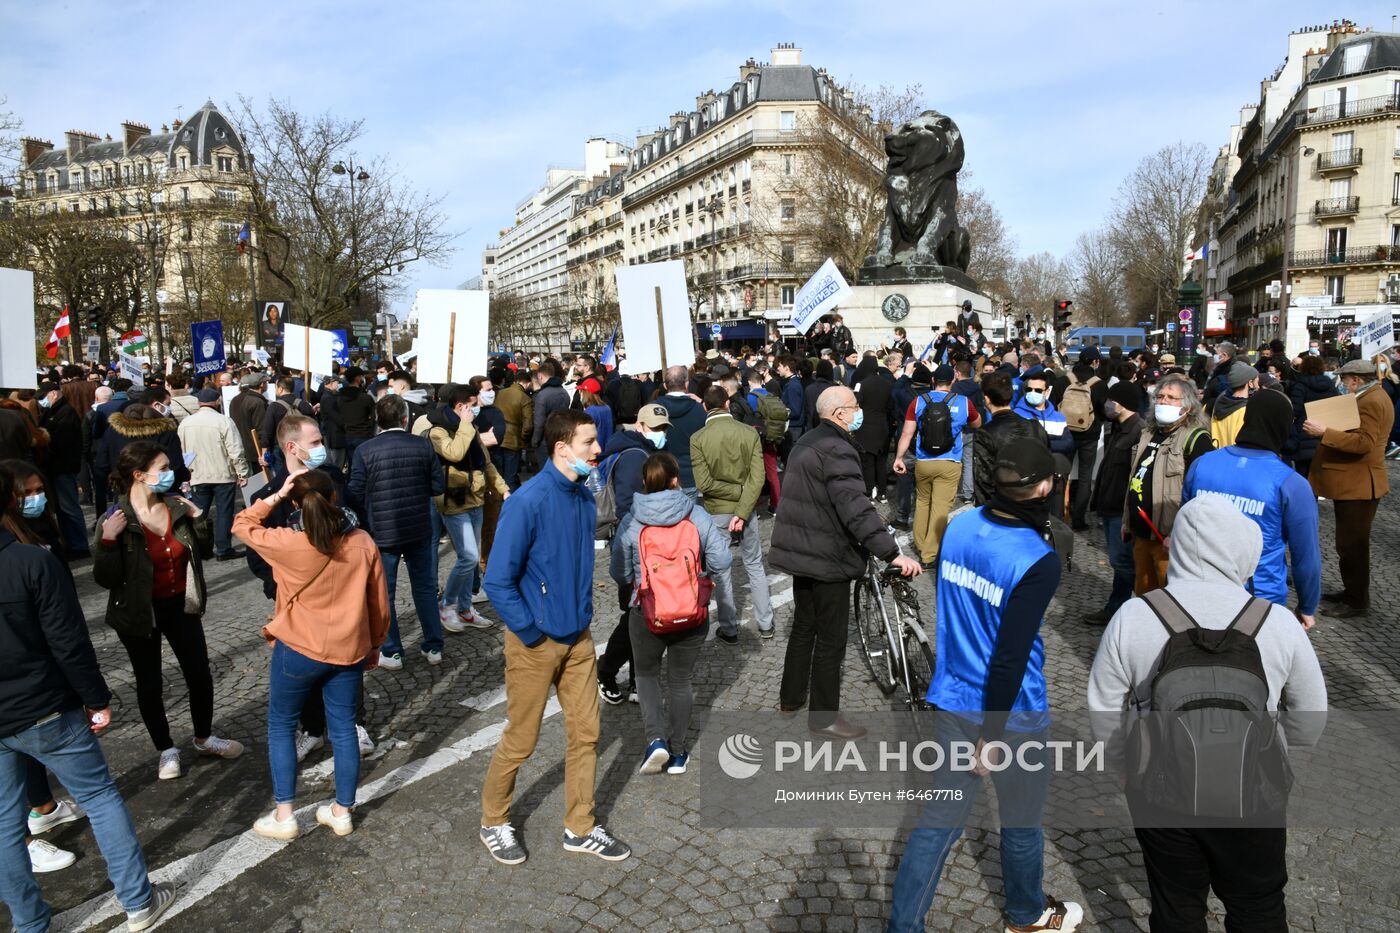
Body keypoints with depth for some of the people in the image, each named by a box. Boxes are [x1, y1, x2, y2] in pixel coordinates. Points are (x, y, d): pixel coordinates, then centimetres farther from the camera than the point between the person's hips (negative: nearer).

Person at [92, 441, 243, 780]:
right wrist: (108, 540, -32)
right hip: (139, 612, -4)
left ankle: (204, 738, 32)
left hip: (180, 606, 4)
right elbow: (105, 579, -18)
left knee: (200, 675, 10)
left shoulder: (176, 507, -5)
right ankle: (166, 749, 30)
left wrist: (198, 518, -10)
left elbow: (204, 552, 3)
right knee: (150, 683, 11)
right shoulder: (116, 519, -17)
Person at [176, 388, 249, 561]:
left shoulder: (185, 423, 2)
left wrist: (185, 473, 23)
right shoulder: (224, 421, -13)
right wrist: (242, 474, -6)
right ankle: (223, 549, 6)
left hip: (197, 476, 4)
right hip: (224, 475, -4)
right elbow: (236, 452, -14)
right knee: (224, 513, 3)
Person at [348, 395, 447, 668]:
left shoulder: (365, 451, -12)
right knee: (426, 588, 16)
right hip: (420, 530, 2)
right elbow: (439, 486, -2)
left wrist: (368, 521, 10)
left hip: (381, 533, -2)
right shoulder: (423, 445, -7)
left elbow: (354, 495, -9)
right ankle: (433, 648, 23)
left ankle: (391, 653, 19)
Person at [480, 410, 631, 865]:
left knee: (586, 733, 13)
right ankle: (494, 823, 33)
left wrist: (584, 615, 10)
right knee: (520, 740, 9)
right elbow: (498, 581, -20)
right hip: (536, 642, -6)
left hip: (578, 638, 7)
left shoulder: (584, 497, 0)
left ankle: (580, 827, 31)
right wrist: (532, 633, -16)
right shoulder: (528, 502, -21)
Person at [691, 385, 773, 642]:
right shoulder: (750, 433, -8)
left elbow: (704, 484, -19)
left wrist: (738, 491, -9)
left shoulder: (698, 439, -13)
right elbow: (757, 478, -15)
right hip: (747, 509, 2)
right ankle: (765, 624, 25)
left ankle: (729, 630, 20)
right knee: (755, 566, 18)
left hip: (716, 513, -2)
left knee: (721, 571, 11)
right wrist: (742, 511, -16)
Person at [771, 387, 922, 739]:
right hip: (828, 558, -10)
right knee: (831, 639, 2)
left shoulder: (806, 442, 11)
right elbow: (856, 508, -31)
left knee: (804, 625, 22)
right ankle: (824, 717, 13)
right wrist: (892, 553, -34)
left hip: (801, 550, 10)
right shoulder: (837, 450, -20)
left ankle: (791, 696, 34)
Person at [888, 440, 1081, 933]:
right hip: (1011, 713, -5)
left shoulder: (959, 526, -6)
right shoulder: (1038, 561, -25)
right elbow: (1011, 657, -24)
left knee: (940, 819, 15)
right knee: (1022, 820, 21)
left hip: (953, 700, 5)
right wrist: (992, 736, -17)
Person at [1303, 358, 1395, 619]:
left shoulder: (1371, 401, -17)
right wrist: (1326, 430, 10)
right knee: (1351, 543, 18)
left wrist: (1324, 432, -29)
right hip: (1353, 483, 11)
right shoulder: (1370, 398, 15)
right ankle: (1352, 592, 28)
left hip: (1357, 486, -11)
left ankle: (1358, 602, 6)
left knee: (1352, 545, -3)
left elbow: (1364, 443, -27)